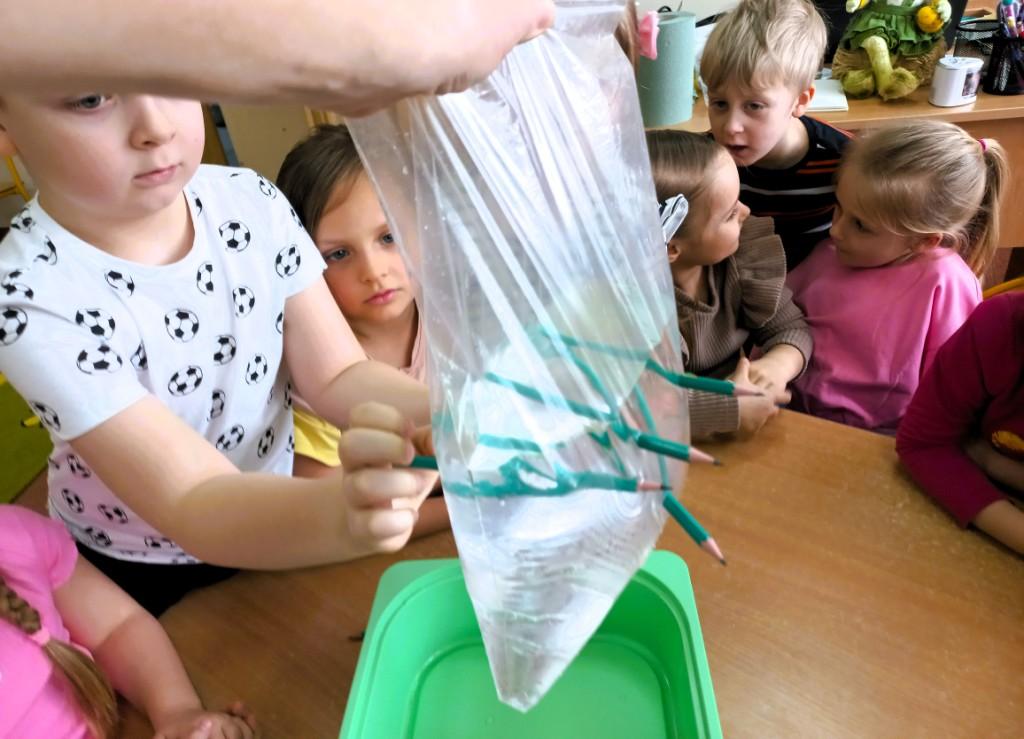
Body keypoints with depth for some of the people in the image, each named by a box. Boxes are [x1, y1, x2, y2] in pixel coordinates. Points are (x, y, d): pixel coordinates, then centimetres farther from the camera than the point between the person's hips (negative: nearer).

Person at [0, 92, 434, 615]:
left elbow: (338, 376, -15)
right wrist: (345, 511, -56)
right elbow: (193, 506, -35)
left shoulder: (251, 202, -16)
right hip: (136, 584, -3)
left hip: (277, 524, 4)